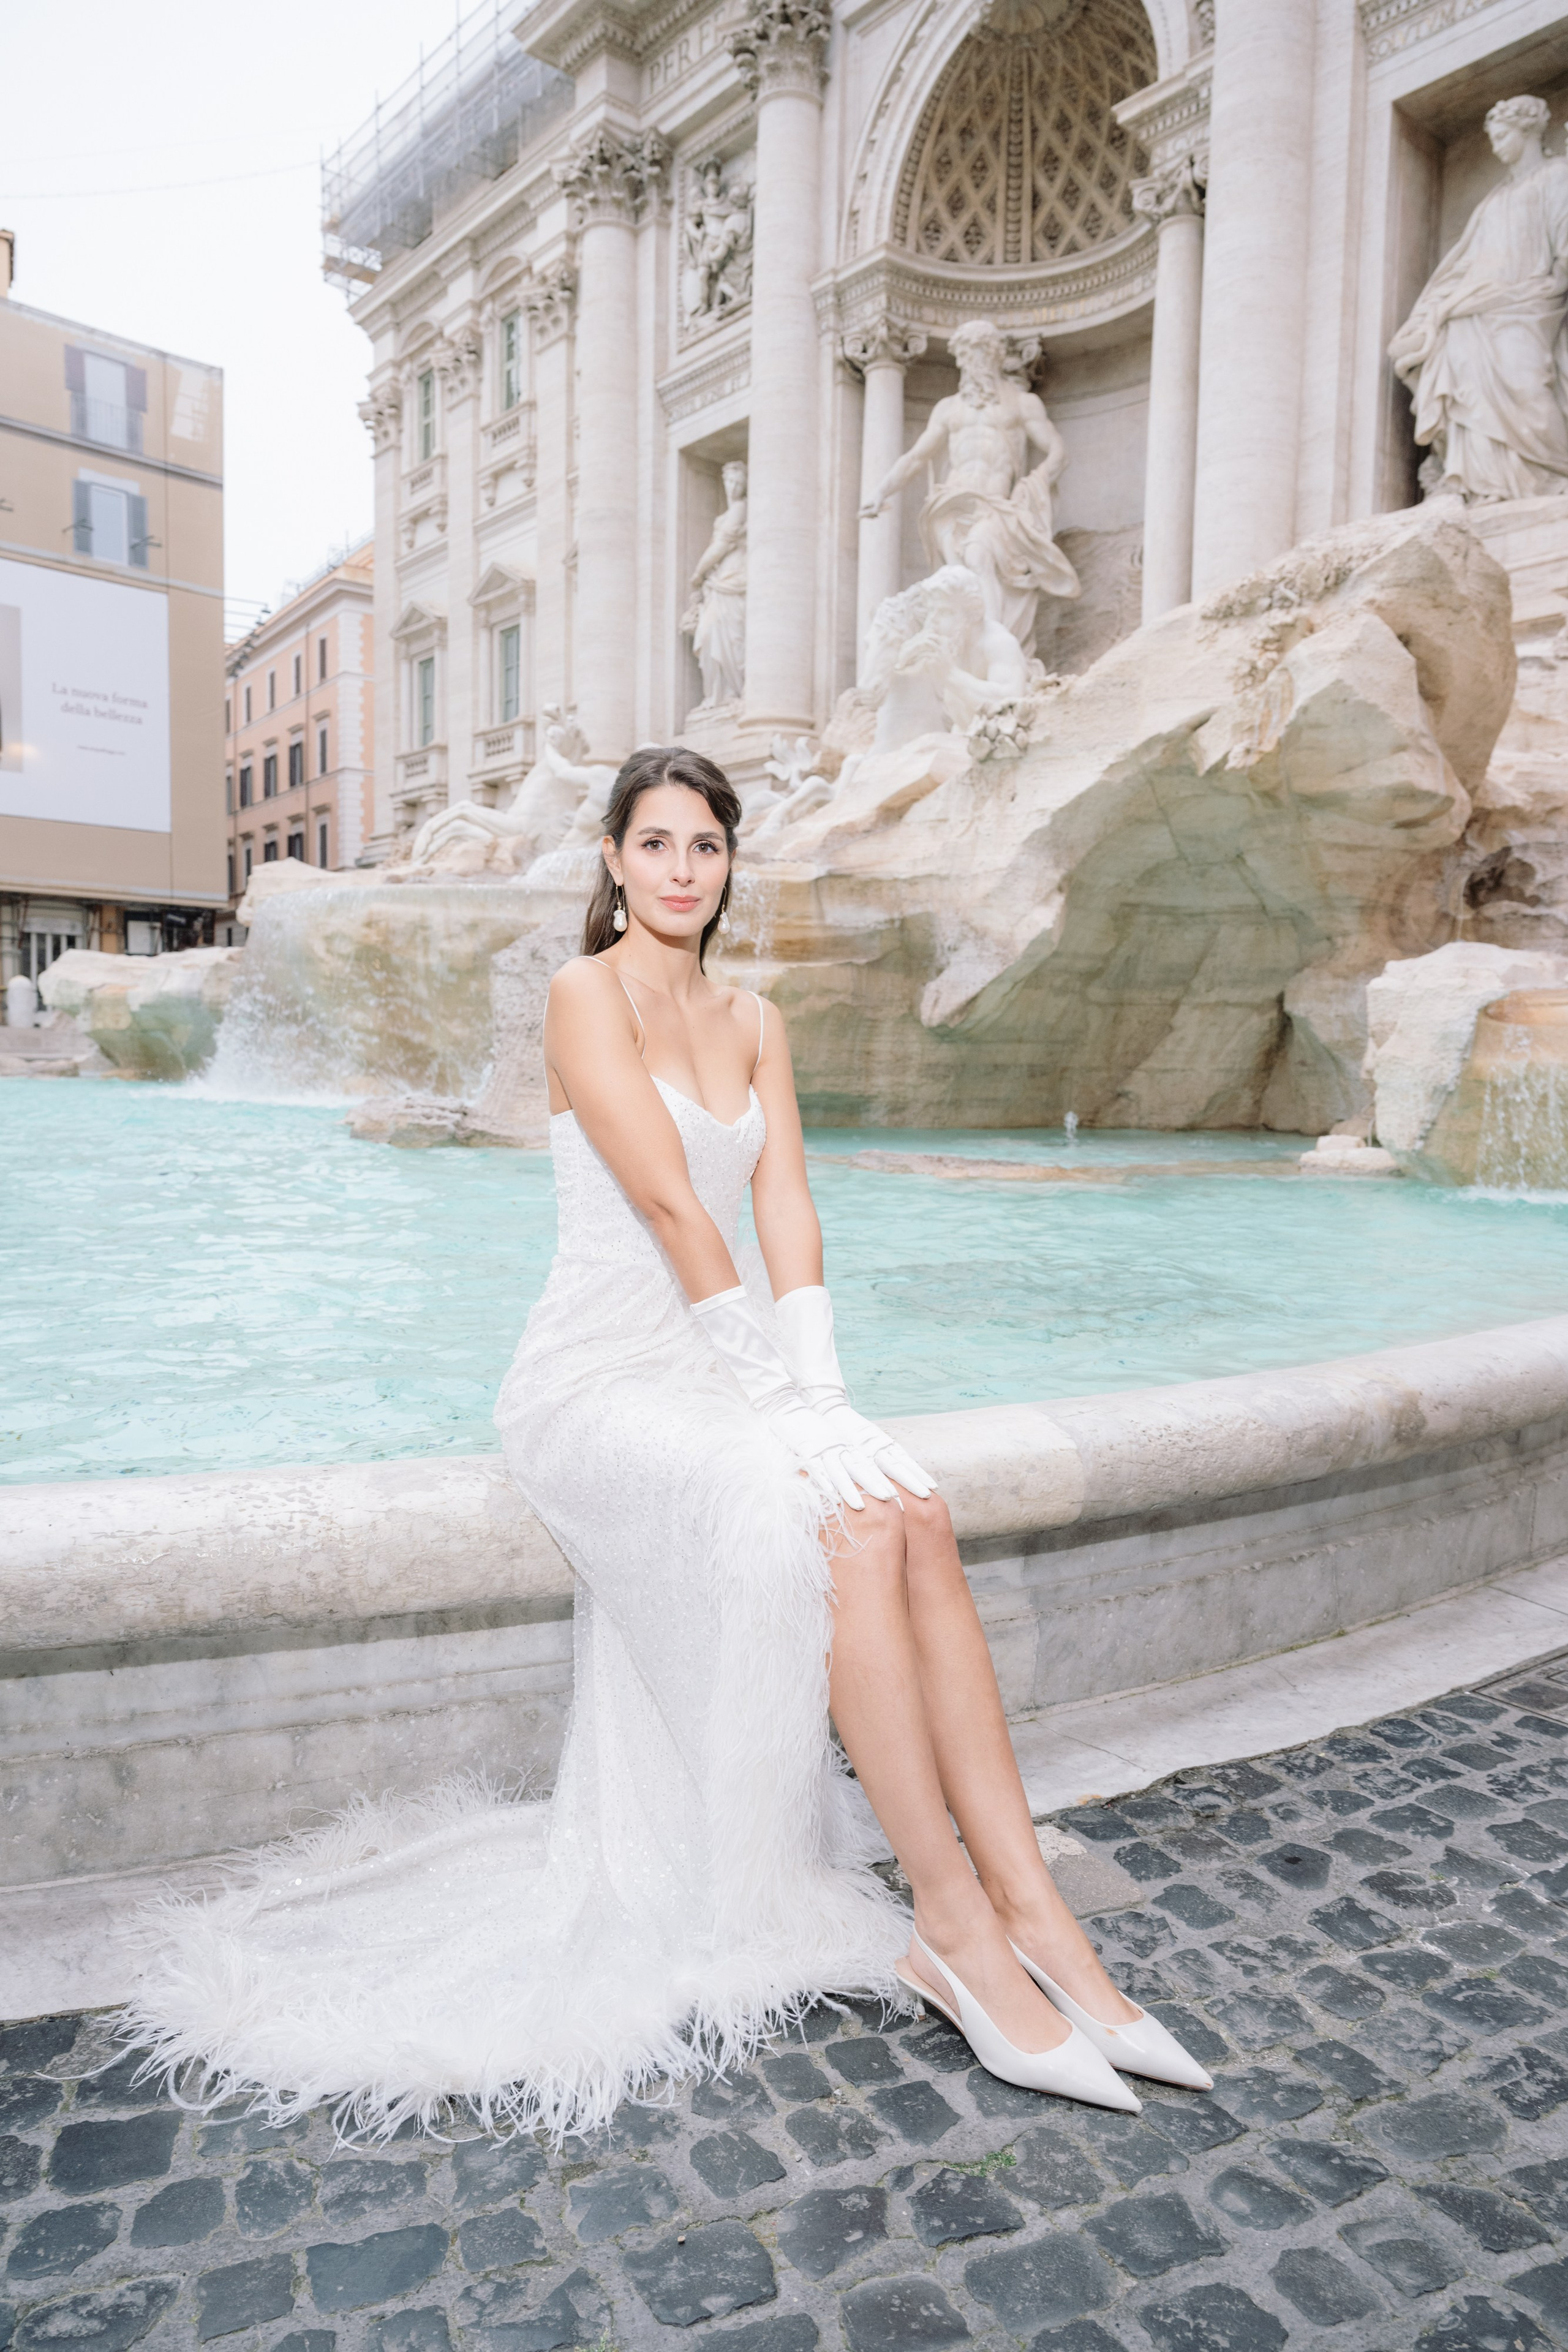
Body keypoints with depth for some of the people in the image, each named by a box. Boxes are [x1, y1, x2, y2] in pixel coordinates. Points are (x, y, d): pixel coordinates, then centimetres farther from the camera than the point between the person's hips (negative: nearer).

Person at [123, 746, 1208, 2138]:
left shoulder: (753, 1025, 14)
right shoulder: (587, 994, -6)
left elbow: (786, 1210, 2)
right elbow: (669, 1202, -16)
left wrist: (816, 1383, -13)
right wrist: (779, 1396, -20)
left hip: (732, 1368, 6)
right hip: (603, 1379, -5)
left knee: (918, 1516, -22)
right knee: (852, 1536, -28)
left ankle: (1035, 1917, -17)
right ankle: (957, 1930, -15)